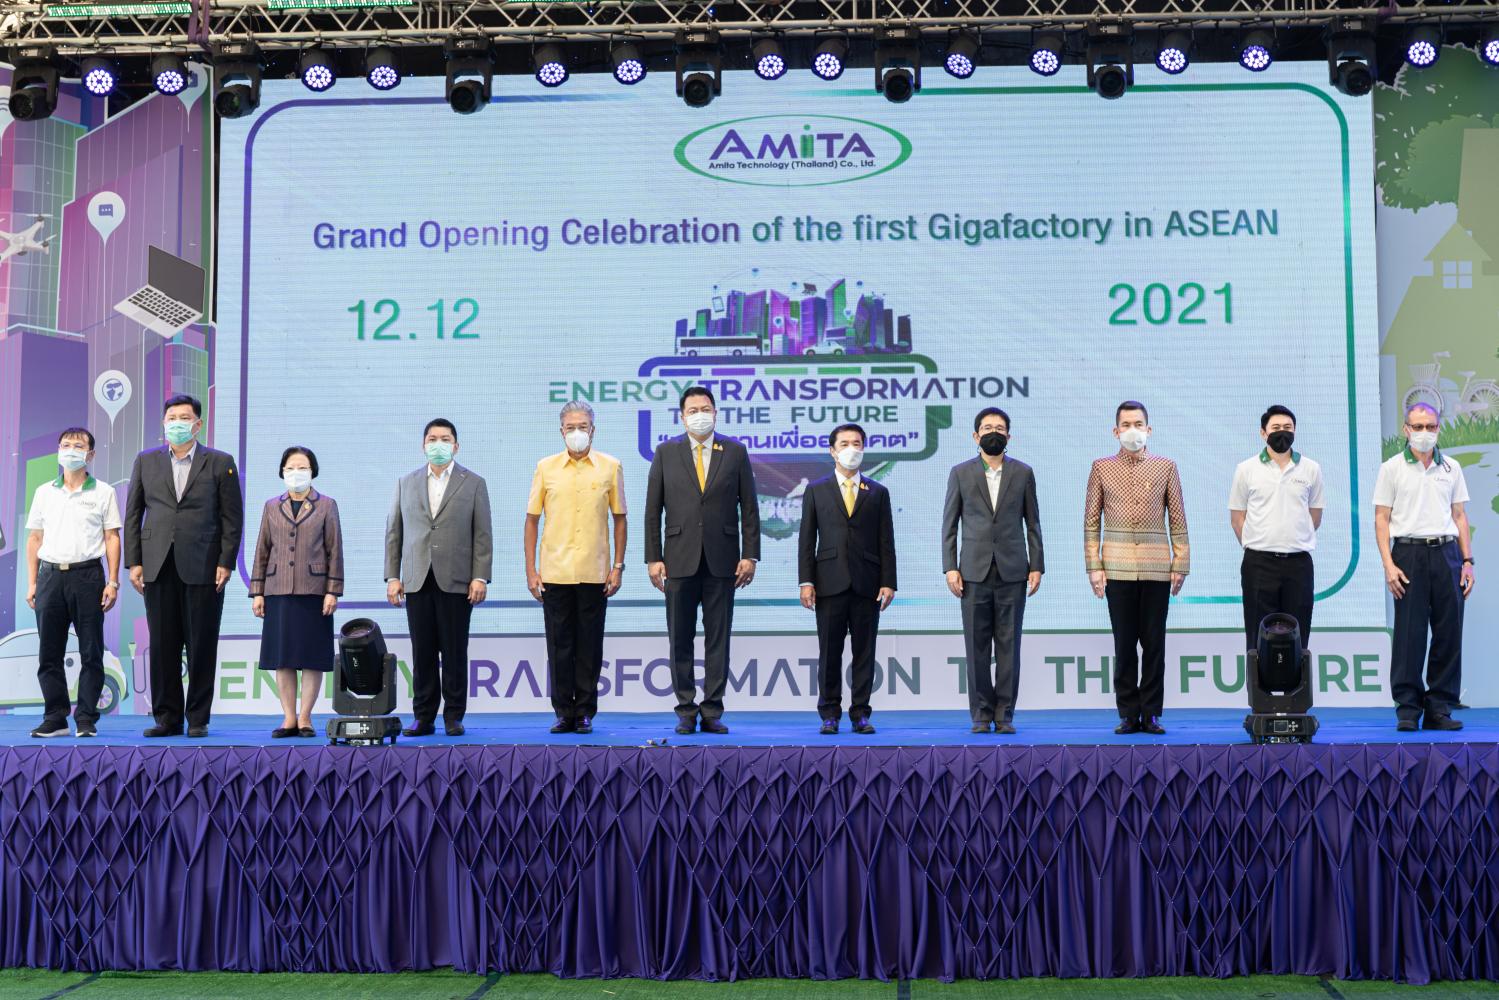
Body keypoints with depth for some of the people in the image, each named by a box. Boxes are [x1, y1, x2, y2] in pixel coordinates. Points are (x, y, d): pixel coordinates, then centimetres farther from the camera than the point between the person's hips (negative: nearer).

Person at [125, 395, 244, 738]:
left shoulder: (220, 463, 4)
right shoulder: (146, 461, 11)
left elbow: (232, 517, 2)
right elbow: (132, 514, 10)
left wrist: (226, 563, -6)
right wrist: (134, 562, 2)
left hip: (203, 567, -2)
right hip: (158, 568, 2)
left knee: (202, 646, 1)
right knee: (162, 646, 4)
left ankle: (198, 719, 9)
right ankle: (167, 717, 12)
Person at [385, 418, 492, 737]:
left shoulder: (473, 483, 6)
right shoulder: (406, 483, 13)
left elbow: (483, 535, 1)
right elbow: (394, 532, 12)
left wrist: (480, 577, -7)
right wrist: (392, 577, 4)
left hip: (456, 580, -2)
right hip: (417, 580, 2)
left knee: (455, 652, 0)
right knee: (422, 652, 3)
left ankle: (453, 717, 8)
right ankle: (423, 717, 9)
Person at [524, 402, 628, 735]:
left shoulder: (610, 467, 4)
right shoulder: (546, 467, 5)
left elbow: (619, 518, 8)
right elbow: (532, 519, 7)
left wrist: (618, 566, 2)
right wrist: (530, 570, 2)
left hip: (594, 573, 0)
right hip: (555, 572, 1)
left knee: (590, 646, 4)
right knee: (559, 645, 4)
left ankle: (585, 713, 13)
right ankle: (563, 712, 12)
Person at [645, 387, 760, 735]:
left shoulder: (735, 452, 6)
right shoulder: (666, 453, 6)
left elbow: (749, 507, 5)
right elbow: (653, 510, 4)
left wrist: (750, 555, -2)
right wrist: (653, 558, -2)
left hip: (721, 561, 0)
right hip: (679, 560, 0)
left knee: (718, 640, 3)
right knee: (680, 641, 4)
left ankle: (712, 712, 10)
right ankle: (686, 711, 12)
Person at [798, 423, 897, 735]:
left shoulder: (878, 493, 11)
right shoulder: (816, 491, 10)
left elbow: (886, 542, 7)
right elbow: (806, 540, 5)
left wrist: (888, 582, -2)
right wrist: (806, 581, -4)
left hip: (867, 584, 1)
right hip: (830, 583, -1)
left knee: (864, 653, 3)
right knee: (829, 653, 2)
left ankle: (860, 714, 9)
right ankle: (830, 715, 9)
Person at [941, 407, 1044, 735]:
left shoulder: (1023, 473, 7)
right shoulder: (960, 473, 6)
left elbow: (1032, 523, 8)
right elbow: (949, 524, 6)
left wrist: (1037, 566, 2)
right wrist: (950, 568, -2)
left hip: (1012, 572, 0)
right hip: (974, 572, 0)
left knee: (1008, 646, 1)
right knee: (977, 647, 1)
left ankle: (1004, 714, 7)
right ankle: (981, 714, 9)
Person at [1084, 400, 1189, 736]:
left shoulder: (1166, 467, 8)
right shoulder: (1101, 468, 7)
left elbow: (1178, 521, 7)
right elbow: (1091, 522, 6)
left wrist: (1180, 565, 1)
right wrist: (1094, 566, -1)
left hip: (1157, 566, 0)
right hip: (1117, 567, 0)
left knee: (1154, 642, 2)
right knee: (1124, 643, 3)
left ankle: (1151, 714, 10)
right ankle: (1128, 714, 9)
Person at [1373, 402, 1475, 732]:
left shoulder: (1451, 468, 14)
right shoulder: (1392, 468, 4)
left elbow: (1460, 516, 15)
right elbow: (1381, 519, 1)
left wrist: (1467, 561, 6)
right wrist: (1389, 565, -9)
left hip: (1446, 553, 3)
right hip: (1409, 553, -3)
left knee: (1448, 632, 1)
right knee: (1408, 633, -5)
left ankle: (1440, 709, 8)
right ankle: (1407, 709, 1)